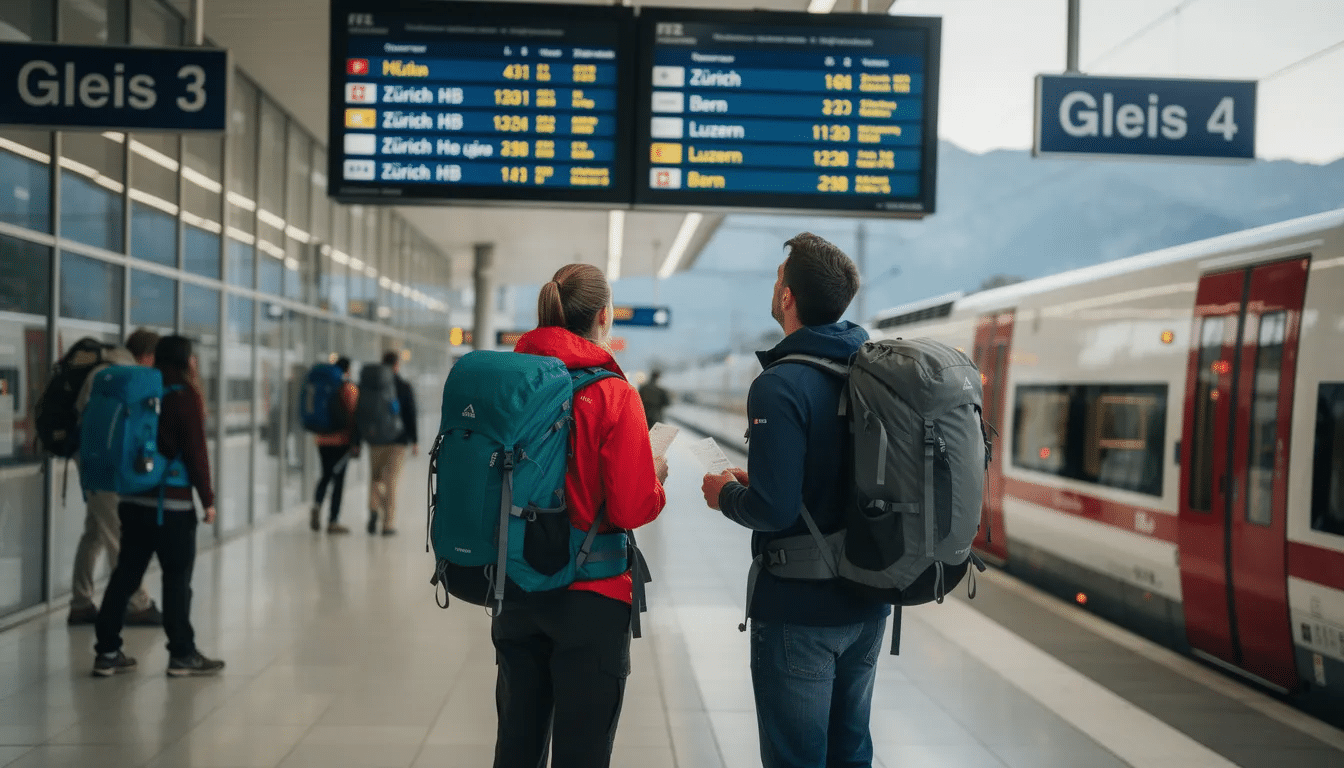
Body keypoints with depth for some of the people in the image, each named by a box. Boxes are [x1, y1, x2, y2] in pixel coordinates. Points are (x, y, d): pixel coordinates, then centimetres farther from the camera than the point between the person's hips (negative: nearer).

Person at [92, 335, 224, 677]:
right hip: (172, 502, -7)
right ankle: (182, 654, 4)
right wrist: (207, 498, -6)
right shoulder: (185, 396, -8)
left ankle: (108, 652, 10)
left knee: (125, 573, 9)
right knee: (177, 578, 0)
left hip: (134, 499, 7)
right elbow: (195, 452, -11)